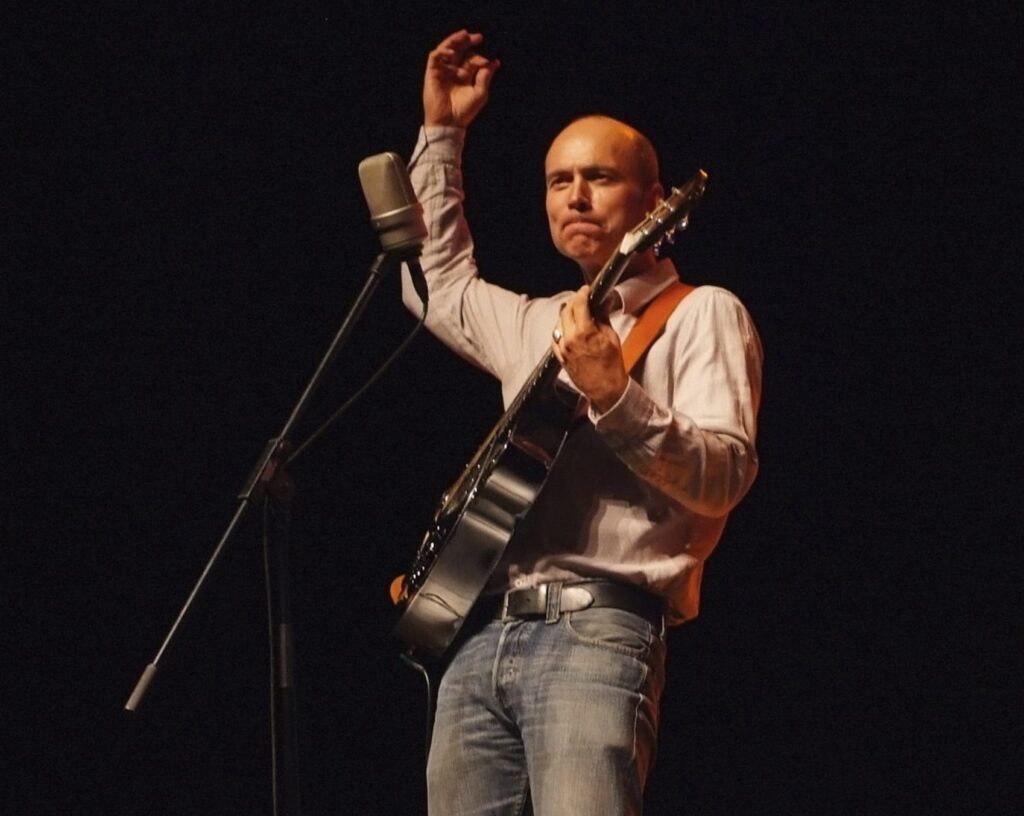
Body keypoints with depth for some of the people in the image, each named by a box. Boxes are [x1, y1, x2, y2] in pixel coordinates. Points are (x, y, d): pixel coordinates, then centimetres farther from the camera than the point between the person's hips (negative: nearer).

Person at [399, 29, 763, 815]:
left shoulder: (701, 315, 4)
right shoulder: (534, 323, 25)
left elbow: (725, 477, -9)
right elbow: (437, 281, 41)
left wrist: (612, 396, -23)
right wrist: (441, 133, 35)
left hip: (598, 628, -7)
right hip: (481, 632, 7)